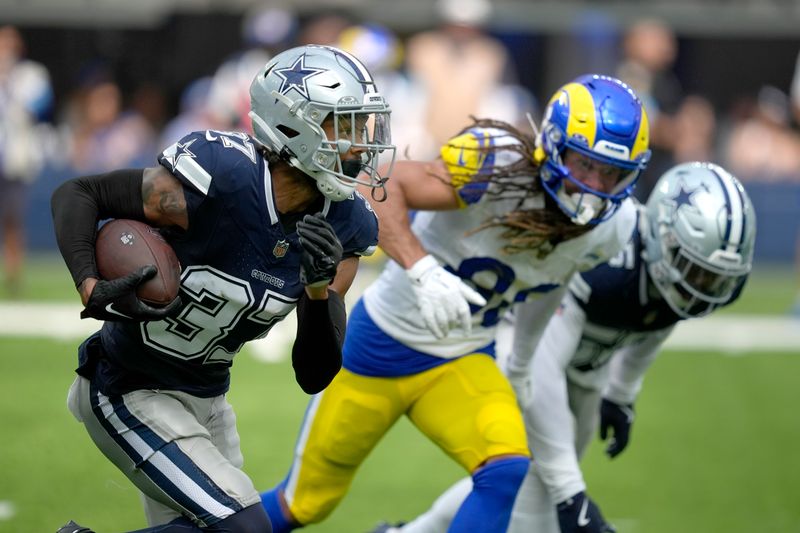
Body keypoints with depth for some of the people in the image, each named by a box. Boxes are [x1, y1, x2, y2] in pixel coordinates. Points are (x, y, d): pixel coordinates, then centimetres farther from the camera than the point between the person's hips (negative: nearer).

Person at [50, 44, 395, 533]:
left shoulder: (344, 226, -5)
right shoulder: (219, 177, -25)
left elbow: (315, 377, -4)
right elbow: (79, 194, -13)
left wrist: (321, 288, -21)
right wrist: (92, 288, -30)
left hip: (206, 399, 8)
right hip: (132, 394, -8)